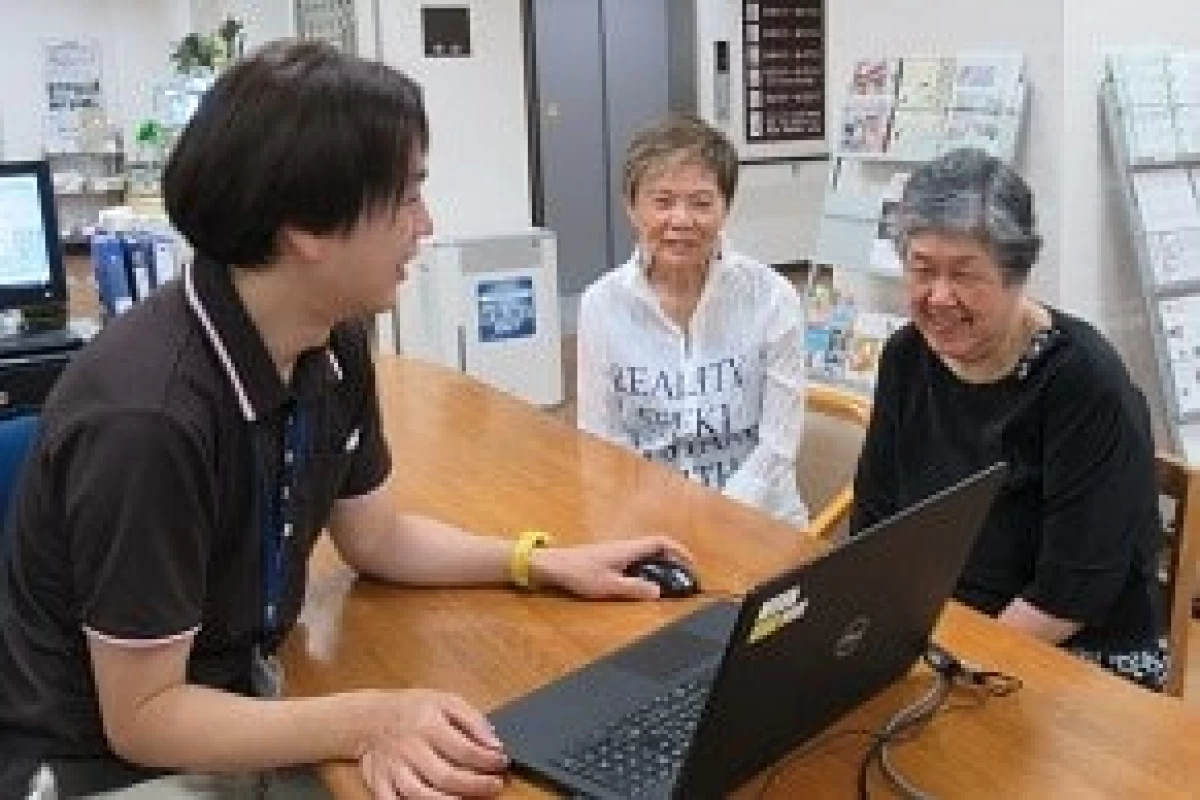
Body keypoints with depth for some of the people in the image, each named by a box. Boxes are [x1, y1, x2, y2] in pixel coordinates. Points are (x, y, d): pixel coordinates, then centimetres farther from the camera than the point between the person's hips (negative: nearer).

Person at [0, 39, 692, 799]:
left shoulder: (334, 343, -6)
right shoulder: (147, 416, -31)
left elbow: (377, 538, 9)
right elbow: (143, 717, -22)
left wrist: (546, 562, 2)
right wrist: (370, 720, -30)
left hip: (235, 699, 7)